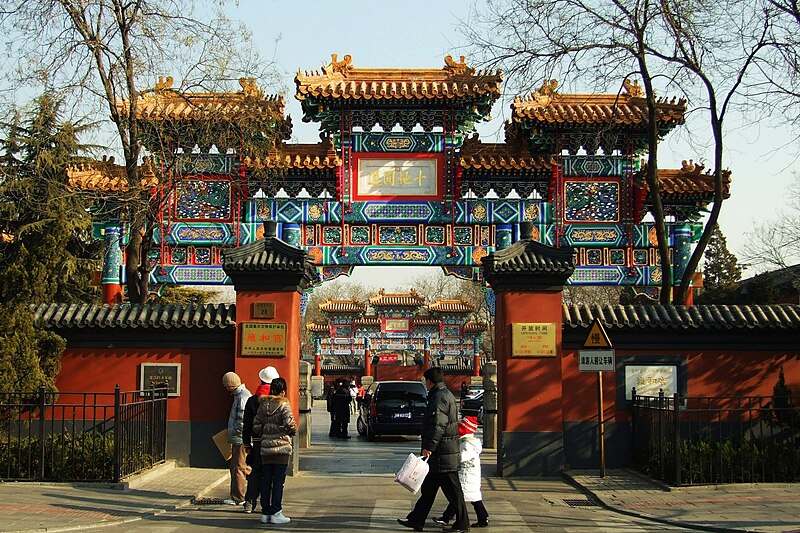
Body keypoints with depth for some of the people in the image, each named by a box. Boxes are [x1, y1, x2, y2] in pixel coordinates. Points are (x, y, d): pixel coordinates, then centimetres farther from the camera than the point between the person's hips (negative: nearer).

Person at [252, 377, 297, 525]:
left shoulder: (262, 406, 6)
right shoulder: (283, 405, -10)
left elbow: (256, 426, 4)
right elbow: (289, 424, -18)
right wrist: (293, 431, 3)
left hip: (265, 447, 5)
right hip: (281, 447, -5)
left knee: (266, 481, 10)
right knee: (278, 481, 0)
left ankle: (265, 513, 14)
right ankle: (275, 513, 1)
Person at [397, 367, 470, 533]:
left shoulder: (439, 397, -16)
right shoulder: (446, 395, 18)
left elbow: (437, 425, -25)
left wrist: (428, 447, -25)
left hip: (443, 453, -11)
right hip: (440, 452, 11)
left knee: (452, 489, -2)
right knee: (428, 488, 13)